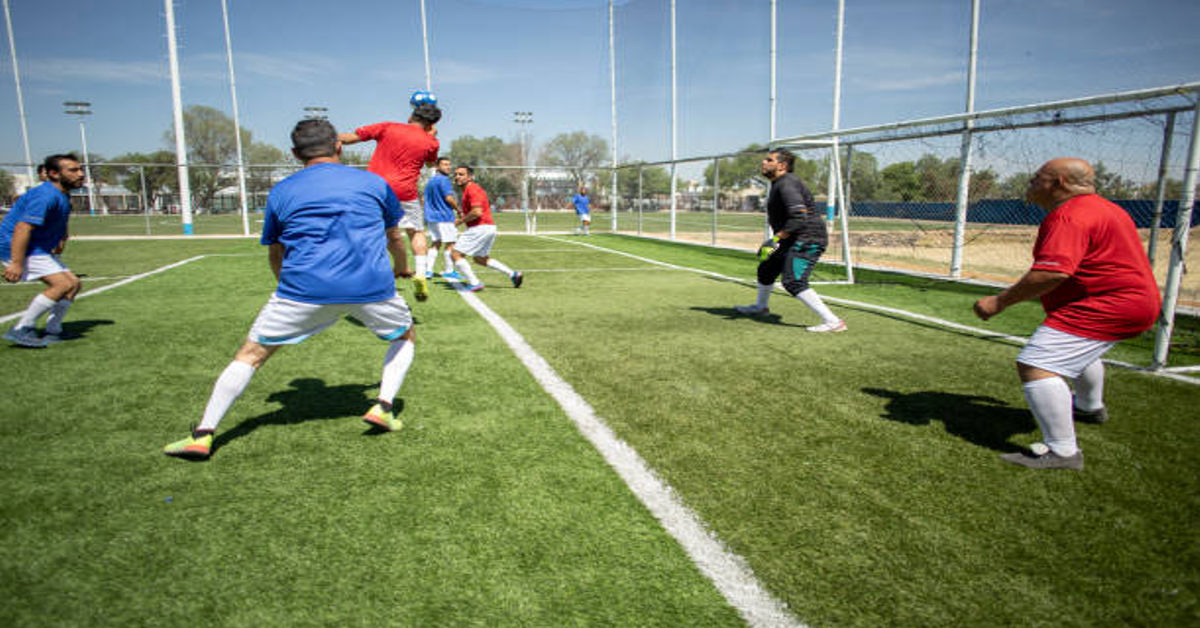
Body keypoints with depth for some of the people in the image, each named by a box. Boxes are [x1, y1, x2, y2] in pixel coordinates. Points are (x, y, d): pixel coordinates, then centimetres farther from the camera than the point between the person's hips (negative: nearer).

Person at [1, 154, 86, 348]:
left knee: (74, 283, 5)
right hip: (18, 248, -10)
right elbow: (22, 228, -29)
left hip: (40, 249, 10)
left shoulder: (63, 196, 10)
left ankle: (52, 333, 12)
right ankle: (21, 330, -13)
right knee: (63, 284, -20)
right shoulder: (45, 196, -22)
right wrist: (16, 263, -33)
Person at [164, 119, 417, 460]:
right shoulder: (374, 183, 15)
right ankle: (383, 406, 9)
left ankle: (203, 434, 12)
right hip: (372, 287, 0)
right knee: (404, 336, 26)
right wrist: (402, 268, 51)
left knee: (251, 352, 16)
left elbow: (275, 255, 27)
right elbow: (395, 236, 30)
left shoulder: (280, 192, 15)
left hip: (303, 289, 0)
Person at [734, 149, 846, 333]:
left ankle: (832, 321, -23)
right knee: (766, 269, 23)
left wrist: (775, 239, -28)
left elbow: (799, 217, -29)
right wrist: (777, 240, 25)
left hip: (807, 240, -11)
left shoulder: (787, 184, -18)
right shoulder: (778, 183, 15)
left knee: (793, 282, -22)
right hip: (794, 241, 11)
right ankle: (760, 307, 47)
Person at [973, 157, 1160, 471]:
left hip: (1104, 308, -12)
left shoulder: (1069, 216, -21)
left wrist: (1000, 301, -28)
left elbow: (1053, 272, -33)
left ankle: (1062, 451, -21)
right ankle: (1091, 408, 63)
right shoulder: (1105, 208, 16)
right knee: (1079, 350, 38)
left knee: (1035, 365, -20)